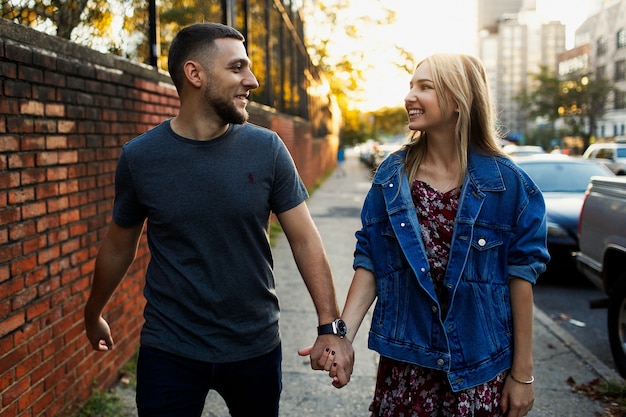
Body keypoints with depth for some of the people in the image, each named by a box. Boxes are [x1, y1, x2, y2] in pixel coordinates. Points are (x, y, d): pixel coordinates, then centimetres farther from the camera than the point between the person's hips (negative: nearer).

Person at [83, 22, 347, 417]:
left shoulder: (267, 149, -7)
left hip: (257, 347, 2)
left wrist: (331, 326, -12)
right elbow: (119, 247, 5)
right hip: (169, 352, -1)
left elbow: (305, 239, -5)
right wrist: (94, 315, 17)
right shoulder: (139, 157, -8)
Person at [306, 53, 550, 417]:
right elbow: (369, 262, 0)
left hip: (480, 367, -2)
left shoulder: (506, 182, -9)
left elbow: (521, 274, -7)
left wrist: (522, 374, -6)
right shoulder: (391, 176, -1)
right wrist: (343, 337, -12)